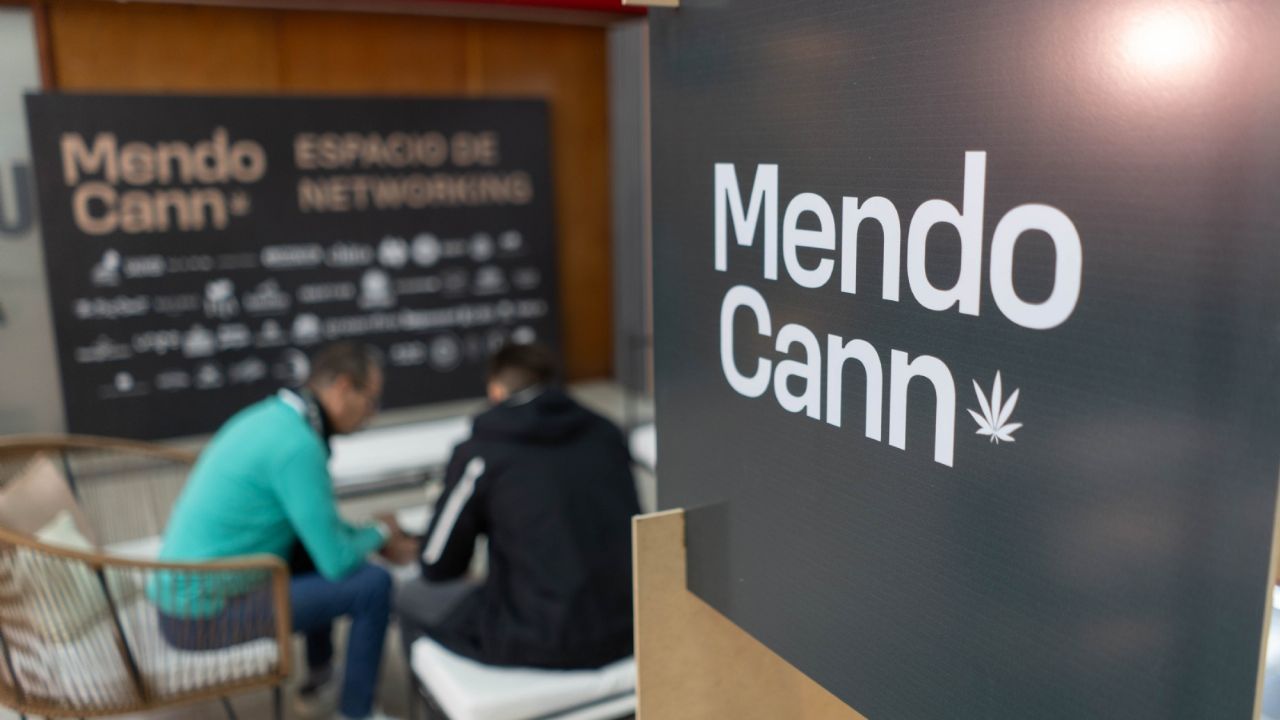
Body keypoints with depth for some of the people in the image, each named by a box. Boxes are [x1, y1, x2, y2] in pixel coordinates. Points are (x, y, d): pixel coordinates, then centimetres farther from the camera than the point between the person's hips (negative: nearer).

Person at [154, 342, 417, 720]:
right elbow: (337, 561, -20)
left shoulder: (272, 416, 6)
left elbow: (318, 523, 21)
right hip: (208, 614, -10)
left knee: (316, 545, 24)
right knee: (372, 584, -10)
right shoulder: (297, 444, -24)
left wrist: (381, 543, 13)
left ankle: (322, 671, 35)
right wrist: (379, 531, 1)